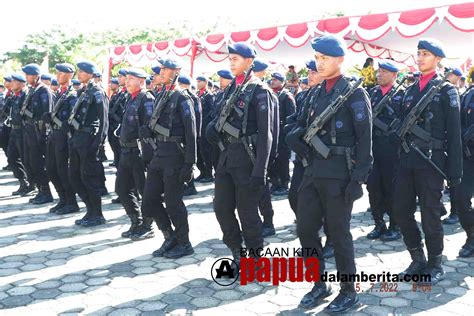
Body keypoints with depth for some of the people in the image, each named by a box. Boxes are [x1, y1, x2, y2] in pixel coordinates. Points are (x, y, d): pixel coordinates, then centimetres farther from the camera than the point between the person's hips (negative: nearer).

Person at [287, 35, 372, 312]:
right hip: (313, 172, 7)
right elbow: (295, 132, 17)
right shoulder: (317, 93, 13)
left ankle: (349, 292, 19)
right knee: (305, 229, 9)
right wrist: (306, 150, -1)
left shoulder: (355, 93, -7)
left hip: (338, 174, -7)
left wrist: (358, 179, -17)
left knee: (339, 233, 2)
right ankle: (320, 284, 26)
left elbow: (365, 140, -12)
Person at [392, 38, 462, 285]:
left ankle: (435, 265, 20)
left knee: (430, 215, 2)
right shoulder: (410, 90, 14)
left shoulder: (446, 90, -2)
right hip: (407, 159, 6)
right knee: (401, 210, 7)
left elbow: (454, 133, -6)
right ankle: (418, 259, 24)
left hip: (431, 160, -5)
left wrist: (455, 170, -10)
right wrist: (400, 155, 11)